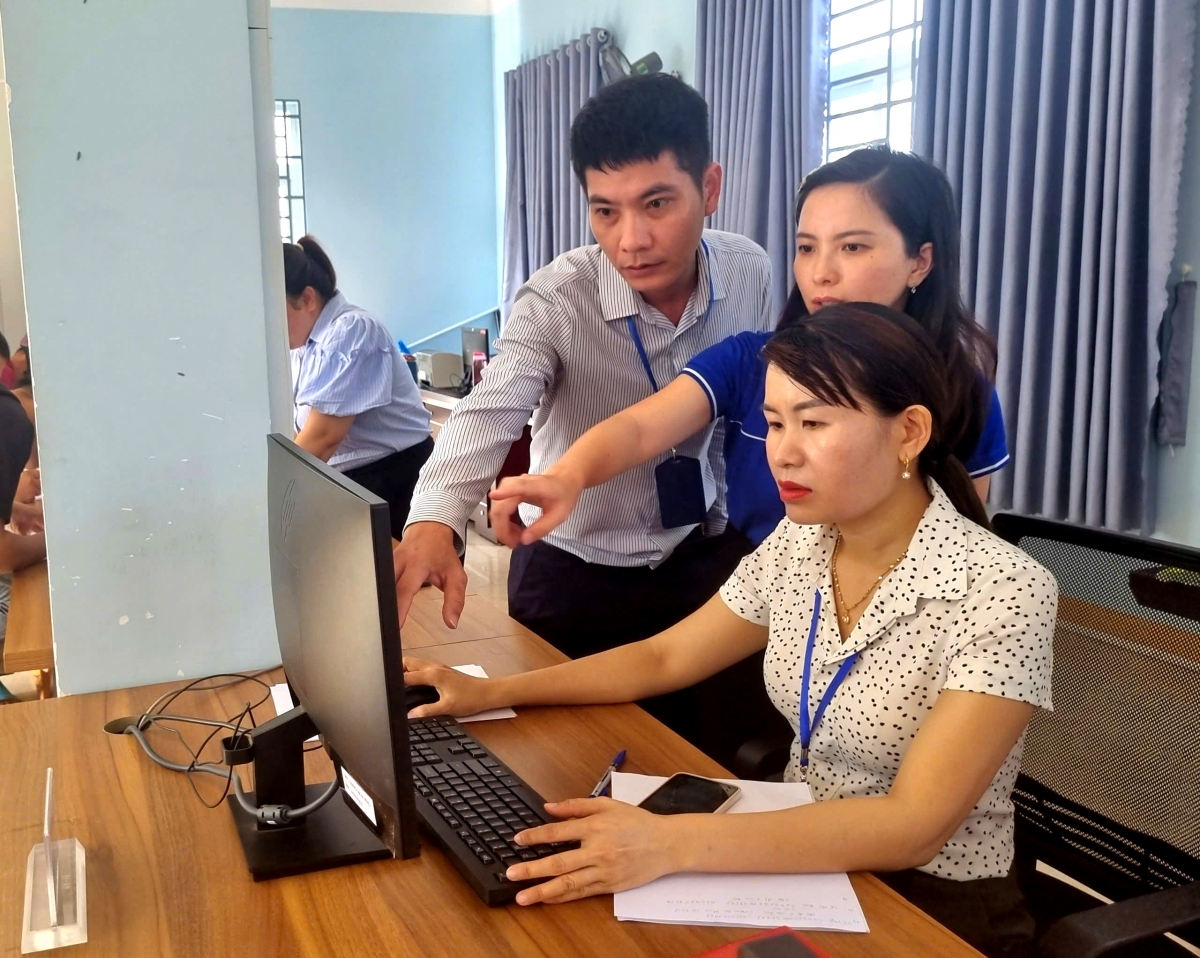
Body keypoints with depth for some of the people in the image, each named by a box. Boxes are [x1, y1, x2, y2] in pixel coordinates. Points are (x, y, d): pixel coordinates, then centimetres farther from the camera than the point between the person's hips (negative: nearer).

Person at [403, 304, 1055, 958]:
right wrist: (492, 692, -3)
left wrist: (674, 844, -38)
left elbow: (913, 825, -29)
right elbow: (662, 659, 6)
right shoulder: (798, 545, -4)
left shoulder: (1002, 592, -23)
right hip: (804, 865, 5)